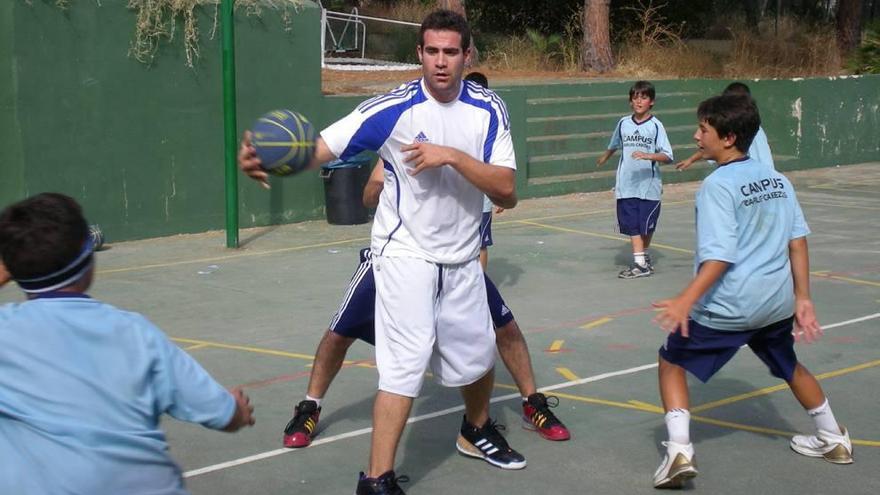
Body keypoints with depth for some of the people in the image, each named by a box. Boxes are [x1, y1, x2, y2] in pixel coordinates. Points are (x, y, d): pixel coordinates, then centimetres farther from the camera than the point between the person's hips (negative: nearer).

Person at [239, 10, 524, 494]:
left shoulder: (488, 110, -8)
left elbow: (507, 192, -15)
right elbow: (318, 148, -25)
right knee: (406, 362, -16)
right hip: (406, 253, -4)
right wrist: (263, 159, -44)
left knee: (477, 353, 18)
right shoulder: (394, 108, -18)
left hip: (462, 258, 5)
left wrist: (453, 156, -29)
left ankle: (476, 432, 47)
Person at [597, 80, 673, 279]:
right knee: (633, 226, -3)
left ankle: (644, 256, 28)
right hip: (627, 185, 2)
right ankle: (640, 263, -1)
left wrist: (648, 155, -28)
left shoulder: (656, 125, -6)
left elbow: (667, 156, -12)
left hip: (649, 185, -2)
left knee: (647, 226, 7)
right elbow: (614, 145, 26)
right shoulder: (623, 123, 5)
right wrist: (604, 158, 42)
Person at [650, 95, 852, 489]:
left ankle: (679, 450, -5)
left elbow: (720, 256, -22)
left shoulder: (718, 184, -14)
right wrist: (802, 298, 9)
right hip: (777, 301, 7)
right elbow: (798, 241, 6)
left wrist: (686, 301, -27)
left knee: (672, 362, 9)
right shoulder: (777, 180, 7)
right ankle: (834, 440, 43)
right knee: (789, 365, 30)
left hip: (728, 306, -7)